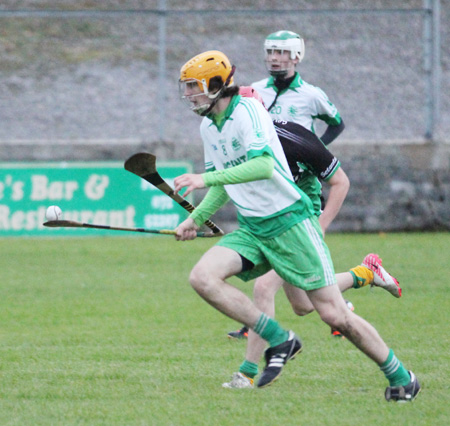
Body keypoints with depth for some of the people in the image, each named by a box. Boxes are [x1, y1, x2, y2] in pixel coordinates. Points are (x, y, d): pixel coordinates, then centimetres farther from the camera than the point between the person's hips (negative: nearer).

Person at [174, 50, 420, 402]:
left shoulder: (247, 111, -16)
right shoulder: (208, 126, 10)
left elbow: (263, 165, -32)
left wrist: (206, 179, -33)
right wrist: (196, 218, 10)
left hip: (290, 223, -8)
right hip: (251, 229, 8)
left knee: (334, 314, -7)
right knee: (203, 277, -17)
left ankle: (400, 376, 11)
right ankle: (279, 340, -8)